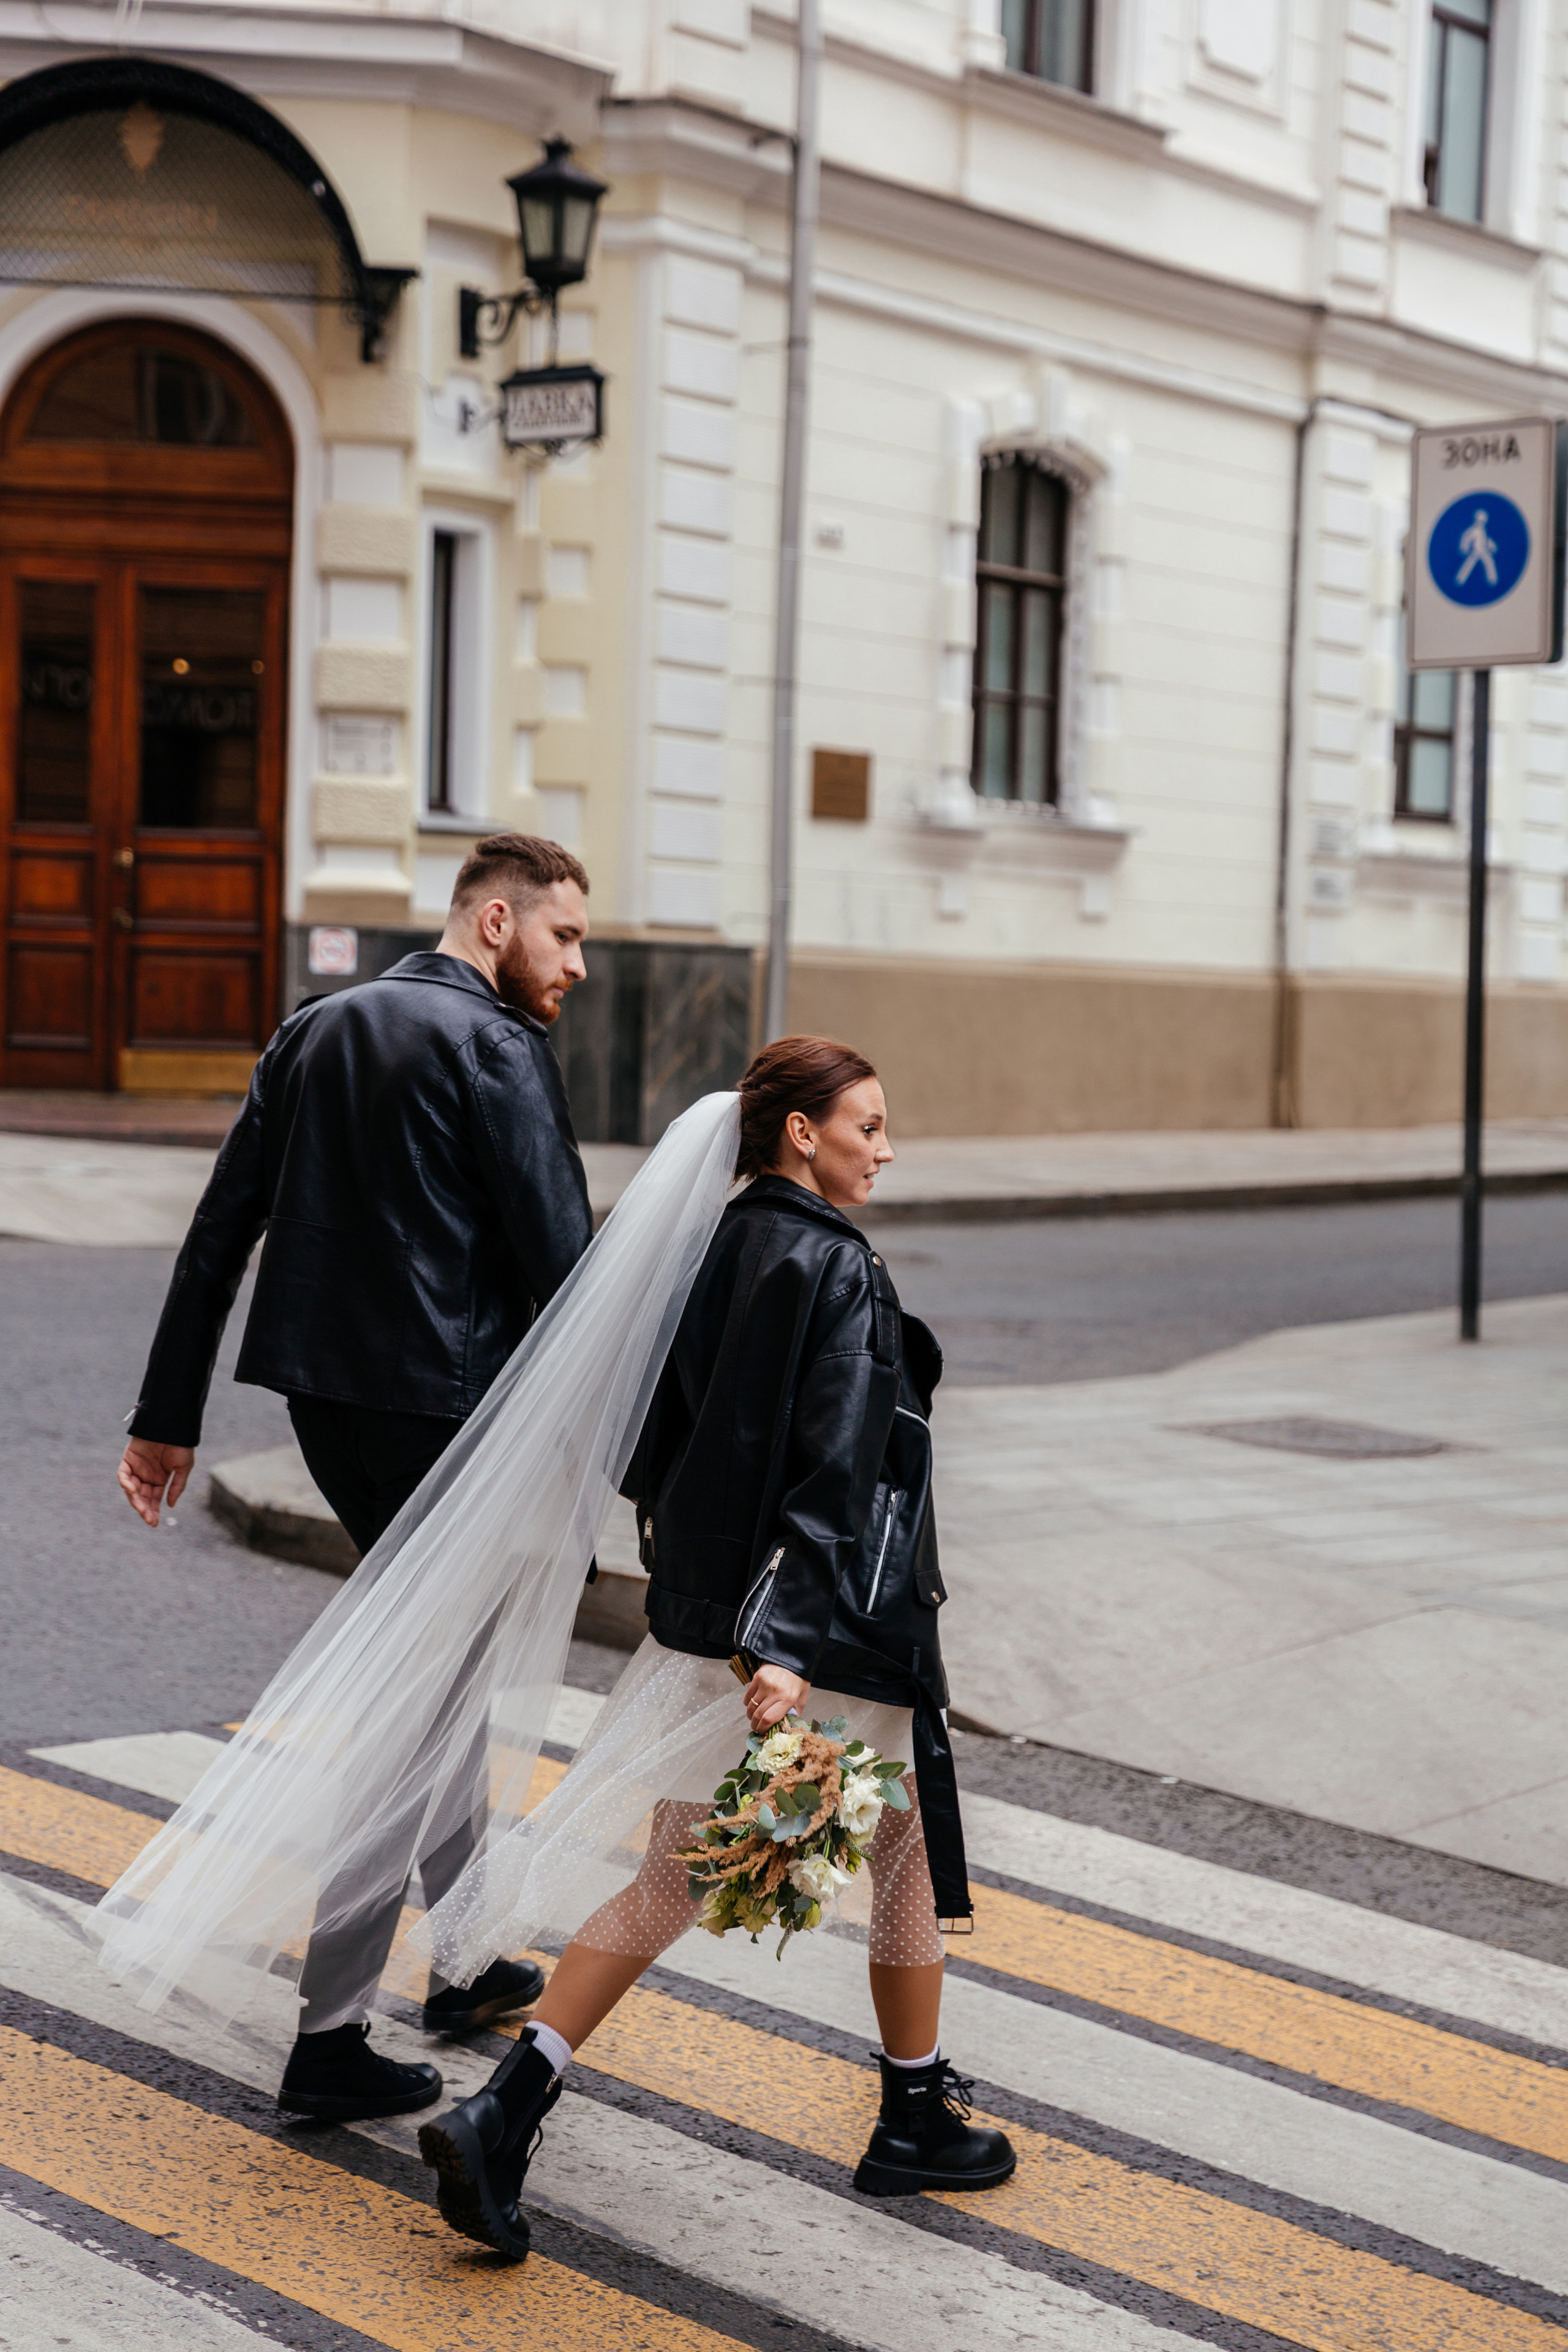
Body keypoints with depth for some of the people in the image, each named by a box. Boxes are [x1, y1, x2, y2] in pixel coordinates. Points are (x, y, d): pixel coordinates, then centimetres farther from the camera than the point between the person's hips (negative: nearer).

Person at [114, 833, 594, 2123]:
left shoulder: (315, 1029, 11)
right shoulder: (498, 1048, -12)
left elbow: (220, 1227, 10)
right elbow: (563, 1265, -16)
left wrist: (169, 1414, 12)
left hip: (326, 1398, 8)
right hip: (446, 1407, -8)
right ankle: (331, 2036, 5)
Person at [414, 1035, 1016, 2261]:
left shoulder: (713, 1252, 8)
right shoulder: (836, 1269, -16)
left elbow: (655, 1449, 14)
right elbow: (833, 1470, -23)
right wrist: (786, 1645, -28)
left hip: (702, 1617, 7)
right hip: (836, 1630, -7)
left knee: (669, 1883, 10)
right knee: (907, 1857, 16)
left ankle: (504, 2112, -2)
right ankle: (917, 2121, 30)